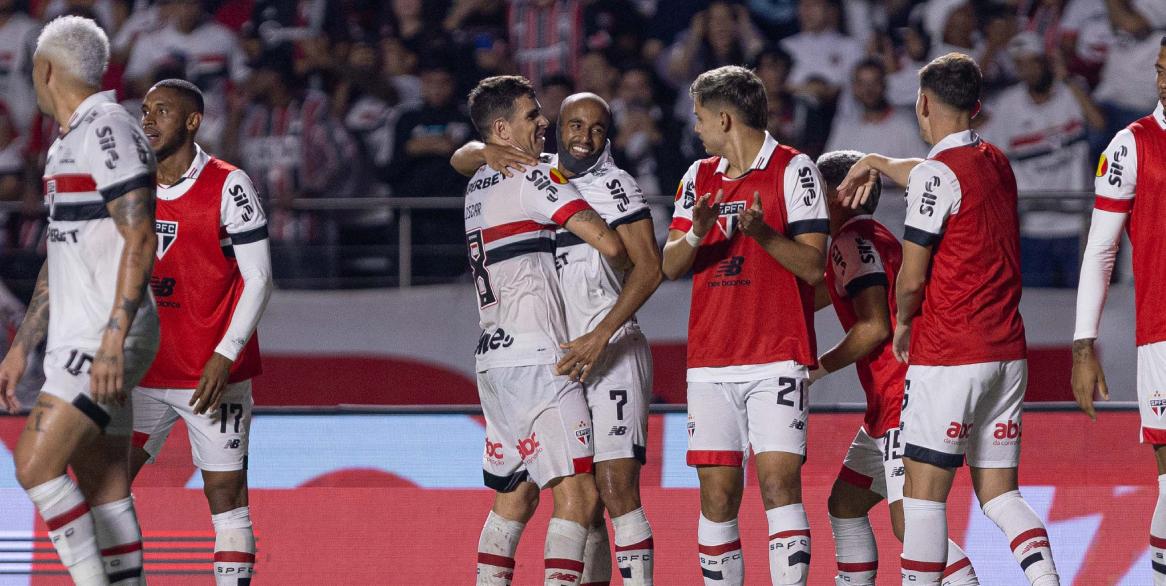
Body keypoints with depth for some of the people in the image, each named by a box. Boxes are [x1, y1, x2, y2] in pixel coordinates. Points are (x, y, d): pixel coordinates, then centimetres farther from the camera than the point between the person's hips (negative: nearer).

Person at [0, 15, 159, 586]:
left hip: (104, 341, -9)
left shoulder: (108, 131, -11)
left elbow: (140, 242, -19)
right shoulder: (66, 144, 20)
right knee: (103, 490, 6)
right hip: (77, 343, 9)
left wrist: (112, 342, -25)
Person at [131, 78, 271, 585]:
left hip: (215, 373, -5)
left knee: (226, 493, -3)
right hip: (143, 369, 5)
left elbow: (257, 280, -9)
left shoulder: (228, 186, -8)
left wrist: (224, 356, -16)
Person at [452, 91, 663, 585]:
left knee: (617, 488, -16)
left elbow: (649, 267, -16)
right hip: (560, 360, 7)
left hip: (611, 357, -7)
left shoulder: (614, 186, -7)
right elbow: (462, 160, 22)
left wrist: (600, 336, -23)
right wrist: (487, 152, -3)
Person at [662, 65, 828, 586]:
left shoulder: (793, 170, -2)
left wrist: (762, 233, -22)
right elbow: (670, 266, 9)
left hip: (777, 358, -5)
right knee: (717, 494, 1)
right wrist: (697, 234, -12)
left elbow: (813, 266, -6)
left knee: (779, 481, -13)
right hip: (710, 362, 5)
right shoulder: (699, 178, 15)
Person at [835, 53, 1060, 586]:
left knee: (924, 494, -2)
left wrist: (902, 323, 7)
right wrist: (875, 163, 46)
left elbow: (911, 278, -11)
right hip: (1007, 352, 8)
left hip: (947, 357, -8)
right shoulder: (996, 162, 11)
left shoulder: (938, 173, -12)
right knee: (998, 492, 9)